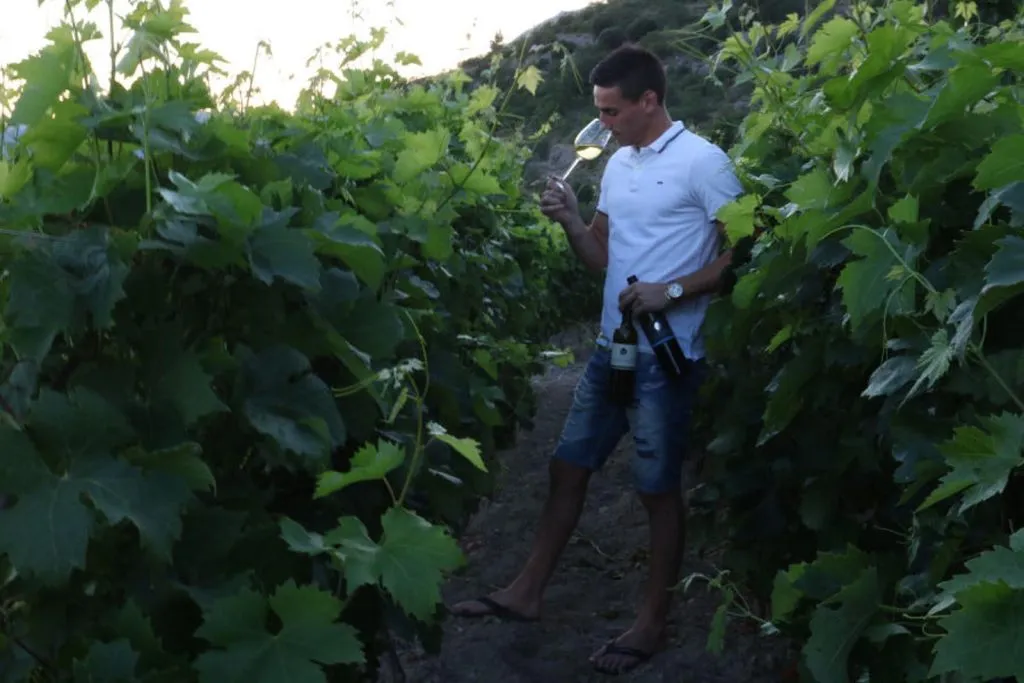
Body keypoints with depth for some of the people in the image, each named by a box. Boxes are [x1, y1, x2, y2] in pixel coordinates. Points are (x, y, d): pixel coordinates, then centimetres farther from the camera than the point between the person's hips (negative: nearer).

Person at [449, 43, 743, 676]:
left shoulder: (702, 161, -11)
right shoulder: (618, 165, 12)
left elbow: (741, 252, -13)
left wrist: (672, 292, -21)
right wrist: (571, 220, -4)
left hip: (666, 356, -8)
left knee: (660, 487, 4)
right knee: (569, 464, 12)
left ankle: (653, 622, 19)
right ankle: (527, 592, 25)